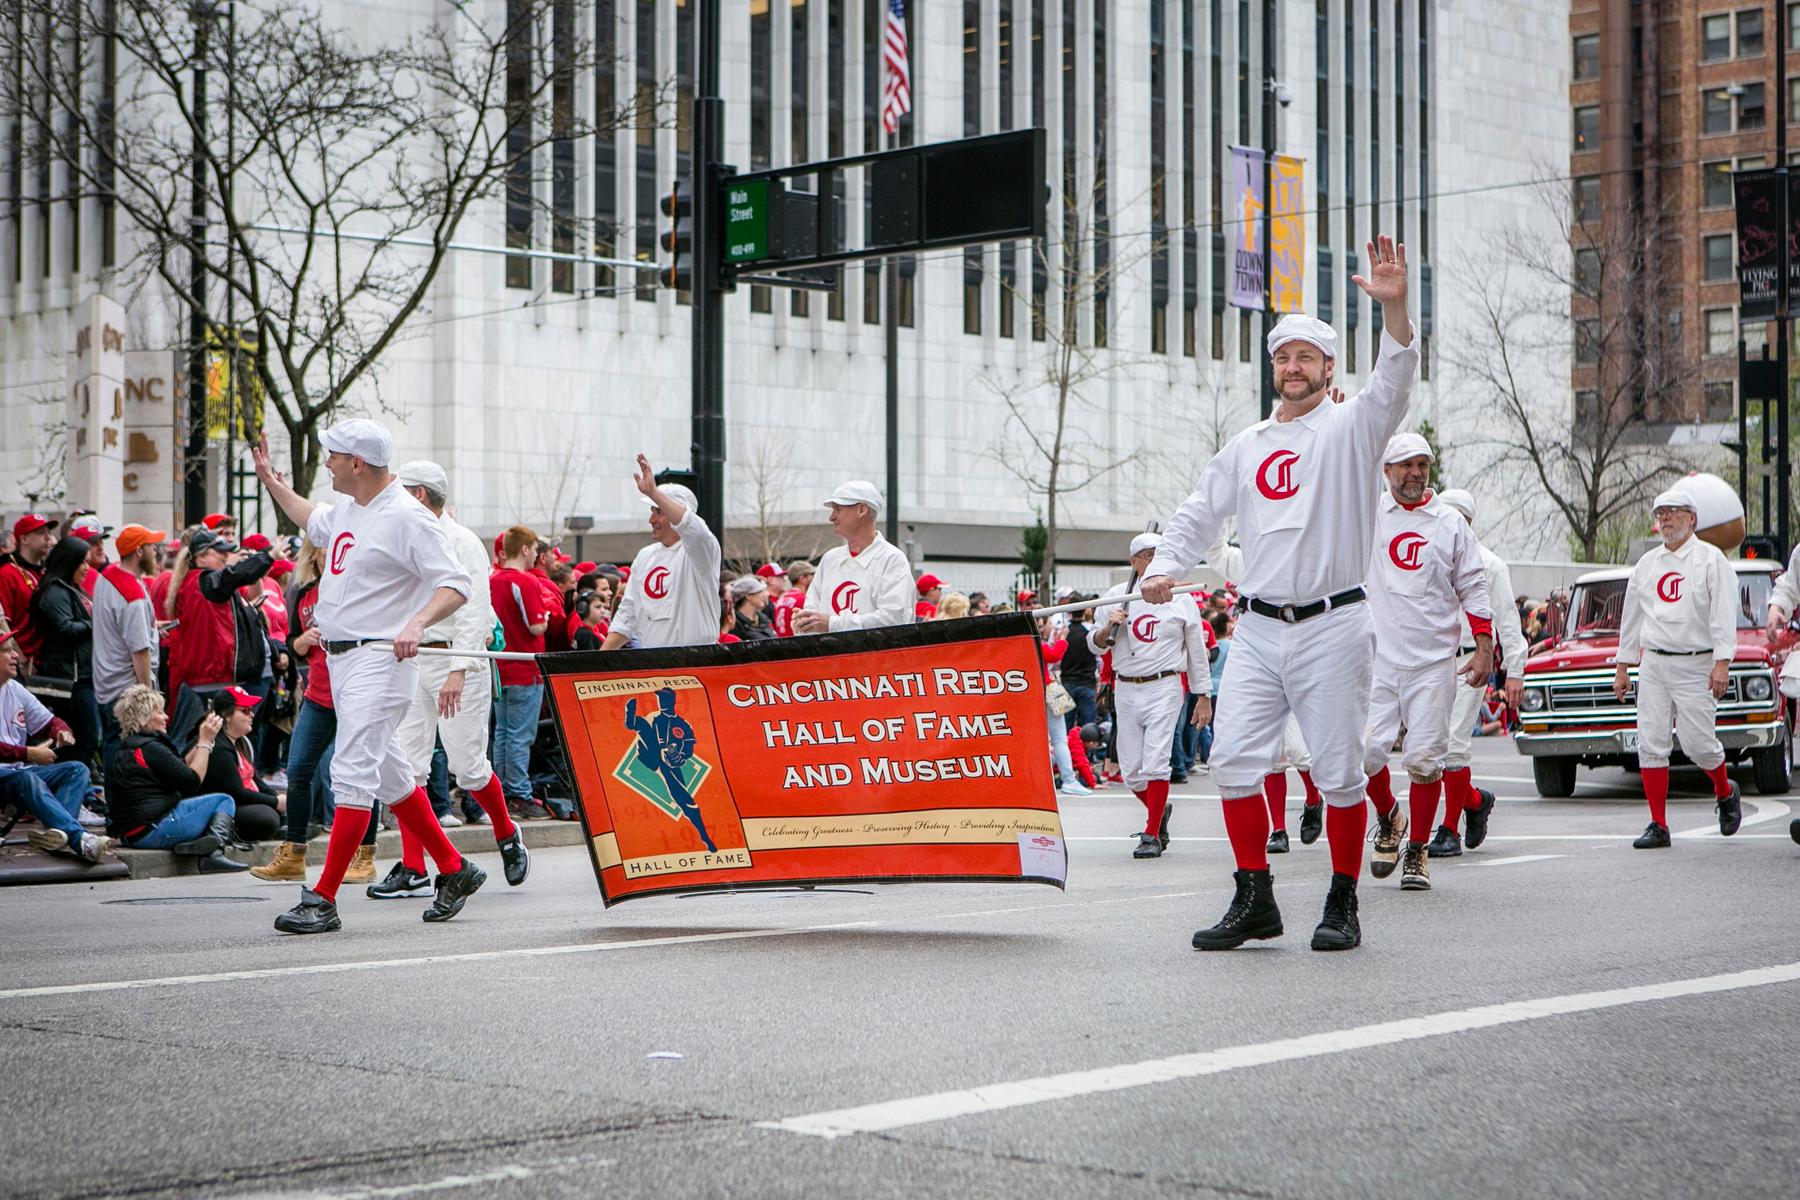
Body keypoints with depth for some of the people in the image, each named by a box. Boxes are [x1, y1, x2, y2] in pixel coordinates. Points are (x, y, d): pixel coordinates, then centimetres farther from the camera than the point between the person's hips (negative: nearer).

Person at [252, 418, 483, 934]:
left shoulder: (407, 518, -16)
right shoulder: (346, 507, 12)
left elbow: (456, 584, -20)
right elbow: (315, 523, 36)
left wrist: (417, 623, -36)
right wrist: (272, 482, 34)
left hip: (380, 659, -10)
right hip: (341, 659, 10)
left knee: (353, 772, -13)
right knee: (389, 774, 15)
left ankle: (323, 900, -15)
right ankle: (453, 870, 26)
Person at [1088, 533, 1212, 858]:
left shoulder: (1182, 599, 4)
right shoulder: (1115, 596, 8)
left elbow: (1197, 651, 8)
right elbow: (1096, 646, 11)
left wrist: (1204, 696, 6)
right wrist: (1108, 627, -10)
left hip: (1164, 688, -3)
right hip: (1125, 689, 3)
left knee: (1155, 763, -13)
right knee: (1130, 770, 4)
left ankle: (1152, 835, -4)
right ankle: (1160, 811, 31)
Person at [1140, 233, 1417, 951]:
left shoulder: (1350, 428, 1)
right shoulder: (1247, 446, 16)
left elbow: (1394, 381, -18)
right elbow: (1199, 512, 23)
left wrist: (1393, 306, -34)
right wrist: (1165, 568, 6)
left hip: (1332, 628, -4)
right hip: (1258, 628, 5)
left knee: (1339, 771, -2)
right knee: (1233, 759, -2)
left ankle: (1342, 906, 11)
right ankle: (1254, 900, 8)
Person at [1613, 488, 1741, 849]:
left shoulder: (1711, 559, -1)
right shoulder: (1646, 564, 14)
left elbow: (1723, 615, -8)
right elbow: (1631, 617, 20)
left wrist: (1722, 663, -17)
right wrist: (1622, 666, 18)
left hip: (1696, 666, -5)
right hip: (1652, 665, 5)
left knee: (1698, 744, -6)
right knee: (1651, 745, -2)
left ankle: (1725, 794, 25)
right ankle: (1658, 826, 2)